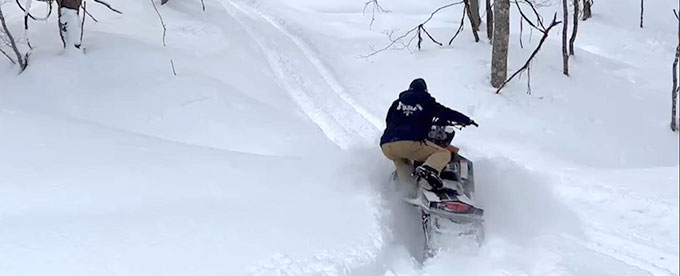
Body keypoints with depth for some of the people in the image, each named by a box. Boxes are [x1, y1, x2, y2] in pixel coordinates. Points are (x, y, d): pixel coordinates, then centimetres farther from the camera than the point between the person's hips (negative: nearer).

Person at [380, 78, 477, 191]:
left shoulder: (397, 103, 24)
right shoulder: (427, 102, 15)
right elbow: (447, 113, 17)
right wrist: (467, 120, 30)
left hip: (386, 146, 5)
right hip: (410, 143, -4)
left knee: (399, 157, 37)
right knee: (444, 154, 5)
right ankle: (428, 170, -25)